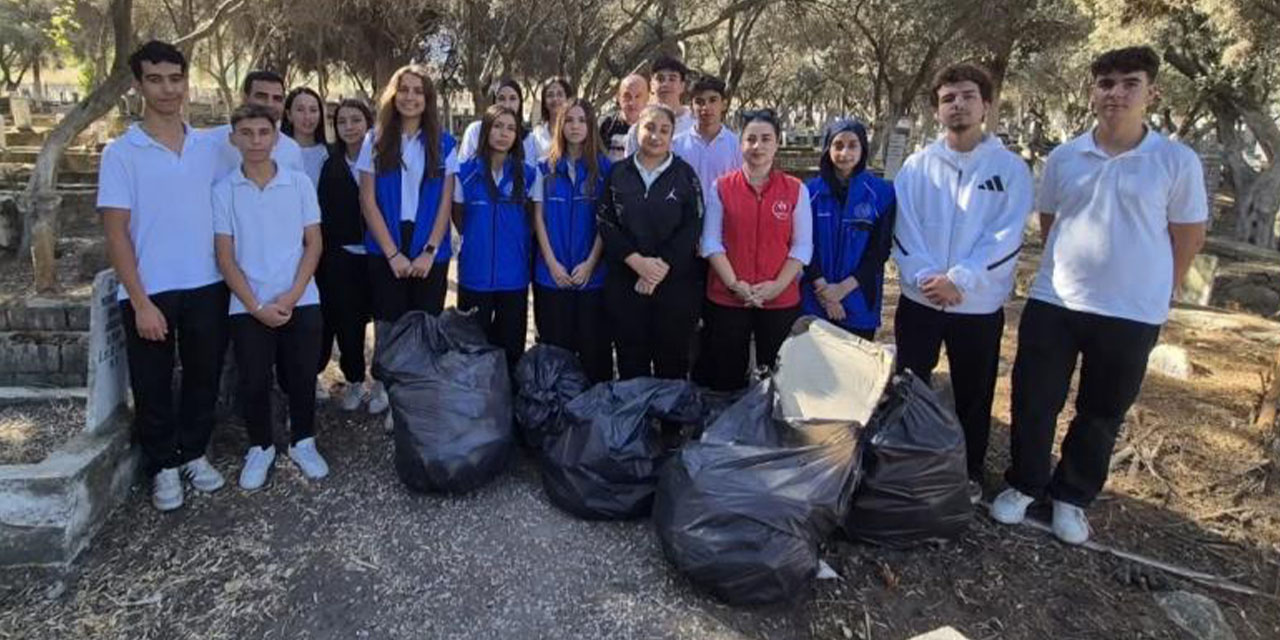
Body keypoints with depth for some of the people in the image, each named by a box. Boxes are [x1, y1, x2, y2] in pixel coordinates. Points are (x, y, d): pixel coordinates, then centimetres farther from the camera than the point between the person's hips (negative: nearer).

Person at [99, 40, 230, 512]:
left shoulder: (211, 147, 5)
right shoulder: (121, 152, -5)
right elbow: (116, 233, -7)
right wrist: (141, 302, -12)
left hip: (207, 287, 3)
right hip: (149, 294, -3)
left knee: (203, 377, 13)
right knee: (153, 386, 9)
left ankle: (194, 453, 32)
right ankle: (163, 466, 26)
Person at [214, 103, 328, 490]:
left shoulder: (299, 183, 2)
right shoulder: (224, 191, 1)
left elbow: (313, 243, 2)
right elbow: (225, 256, 0)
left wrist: (291, 295, -8)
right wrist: (256, 306, -8)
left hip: (300, 302, 0)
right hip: (248, 307, 0)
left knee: (302, 377, 5)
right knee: (254, 382, 5)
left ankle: (303, 443, 25)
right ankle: (260, 448, 25)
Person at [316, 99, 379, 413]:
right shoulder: (331, 165, 7)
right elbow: (323, 214, 7)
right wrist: (322, 258, 2)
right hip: (341, 257, 2)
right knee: (348, 321, 6)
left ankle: (382, 383, 19)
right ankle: (354, 381, 24)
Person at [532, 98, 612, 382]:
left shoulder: (603, 168, 3)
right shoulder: (546, 169, 8)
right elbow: (538, 217, 4)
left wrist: (590, 263, -10)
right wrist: (552, 263, -6)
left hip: (591, 272, -1)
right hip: (551, 272, 1)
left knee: (593, 344, 1)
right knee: (554, 344, 5)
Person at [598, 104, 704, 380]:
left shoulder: (684, 174, 4)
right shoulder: (618, 173, 7)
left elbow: (692, 228, -3)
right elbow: (605, 223, 0)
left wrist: (662, 266, -13)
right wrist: (637, 261, -13)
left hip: (675, 282, -1)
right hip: (624, 282, 1)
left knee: (672, 361, 5)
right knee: (631, 361, 8)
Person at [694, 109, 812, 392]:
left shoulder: (796, 190, 3)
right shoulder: (721, 187, 3)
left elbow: (802, 245, 0)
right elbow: (711, 241, -1)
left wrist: (778, 285, -12)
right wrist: (734, 284, -11)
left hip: (781, 301, 0)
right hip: (726, 300, 0)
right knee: (725, 380, 9)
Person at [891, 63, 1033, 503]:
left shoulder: (1010, 168, -2)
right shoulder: (917, 166, 2)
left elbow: (1006, 237, -10)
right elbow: (904, 230, -3)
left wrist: (958, 280, -19)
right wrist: (925, 277, -17)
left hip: (979, 305, -1)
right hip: (919, 300, 1)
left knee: (973, 397, 12)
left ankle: (970, 474, 31)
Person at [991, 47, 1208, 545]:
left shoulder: (1178, 161, -6)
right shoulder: (1063, 158, 2)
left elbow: (1188, 238, 2)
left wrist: (1152, 294, 6)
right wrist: (1069, 268, 14)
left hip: (1132, 313, -1)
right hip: (1052, 303, 2)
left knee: (1101, 416, 12)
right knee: (1032, 403, 7)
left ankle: (1071, 498, 31)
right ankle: (1024, 485, 28)